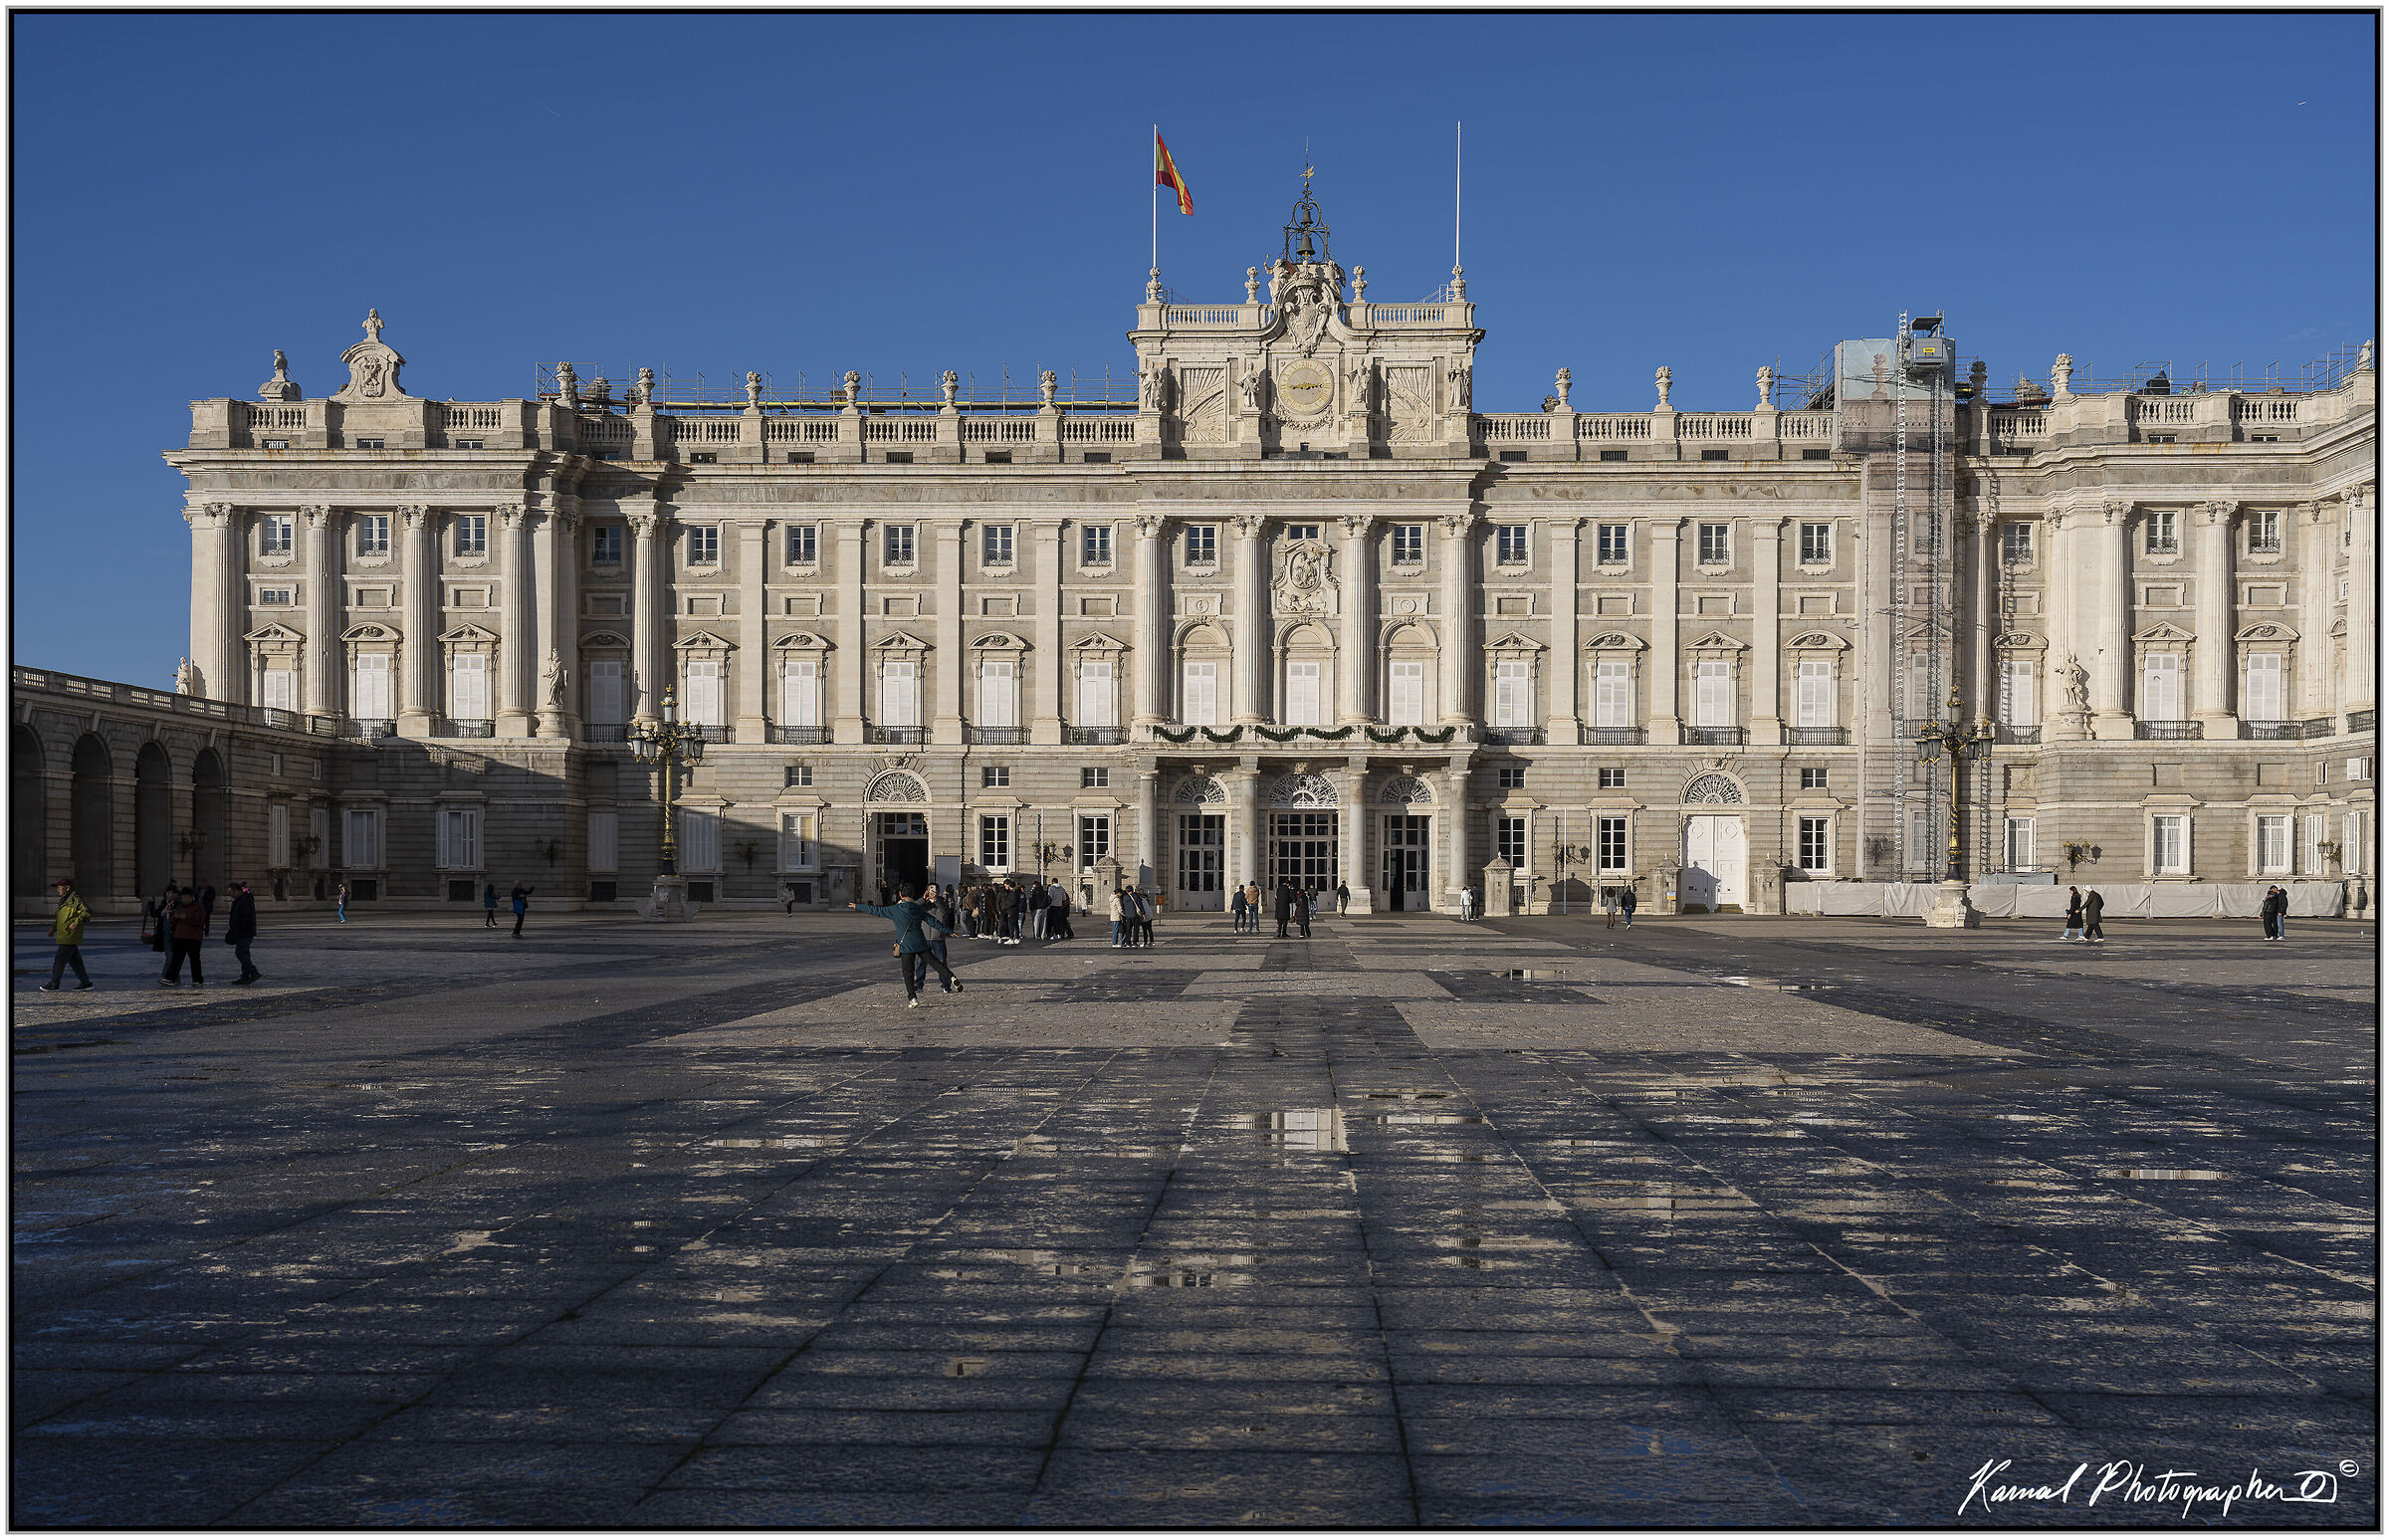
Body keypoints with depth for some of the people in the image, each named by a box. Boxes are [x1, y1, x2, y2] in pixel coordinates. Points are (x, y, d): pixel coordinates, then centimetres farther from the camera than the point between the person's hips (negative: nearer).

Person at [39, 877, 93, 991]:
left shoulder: (75, 899, -13)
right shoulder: (64, 899, 18)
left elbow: (87, 911, -22)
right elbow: (59, 917, 29)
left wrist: (76, 922, -28)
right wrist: (53, 928, 18)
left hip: (70, 936, -10)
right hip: (64, 936, 10)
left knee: (60, 959, -8)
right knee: (74, 960, 10)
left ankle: (54, 985, -3)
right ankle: (86, 983, 13)